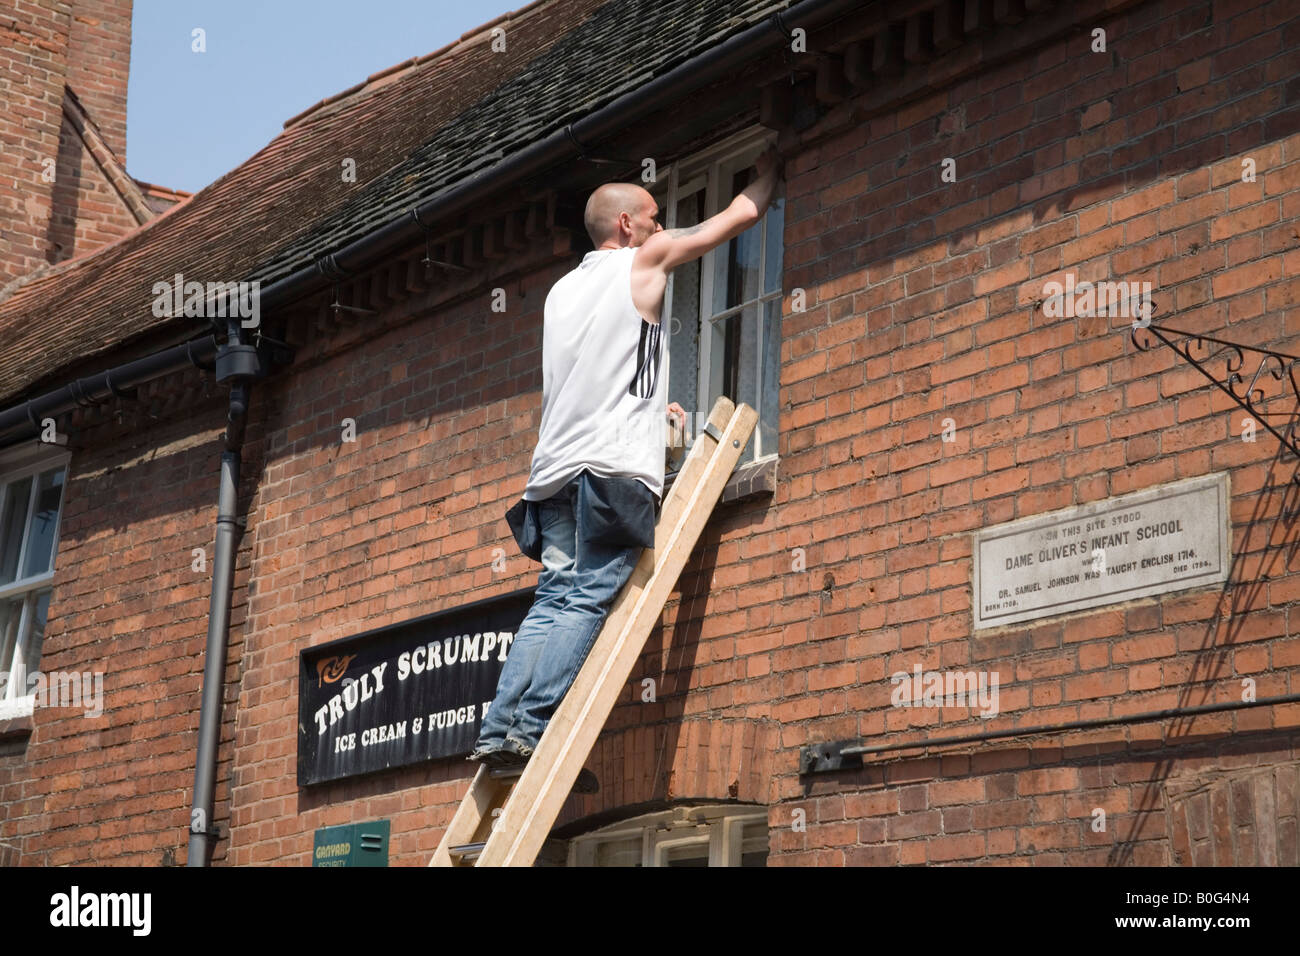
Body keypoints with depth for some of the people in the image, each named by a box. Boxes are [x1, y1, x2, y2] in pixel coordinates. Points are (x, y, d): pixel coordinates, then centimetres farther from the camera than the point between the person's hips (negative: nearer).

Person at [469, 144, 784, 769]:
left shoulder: (562, 291, 25)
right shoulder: (642, 261, 6)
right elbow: (742, 213, 15)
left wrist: (649, 405, 41)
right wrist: (767, 173, 33)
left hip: (554, 471, 7)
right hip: (613, 468, -7)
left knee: (553, 601, 3)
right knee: (585, 602, -11)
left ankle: (498, 730, -6)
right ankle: (533, 728, -21)